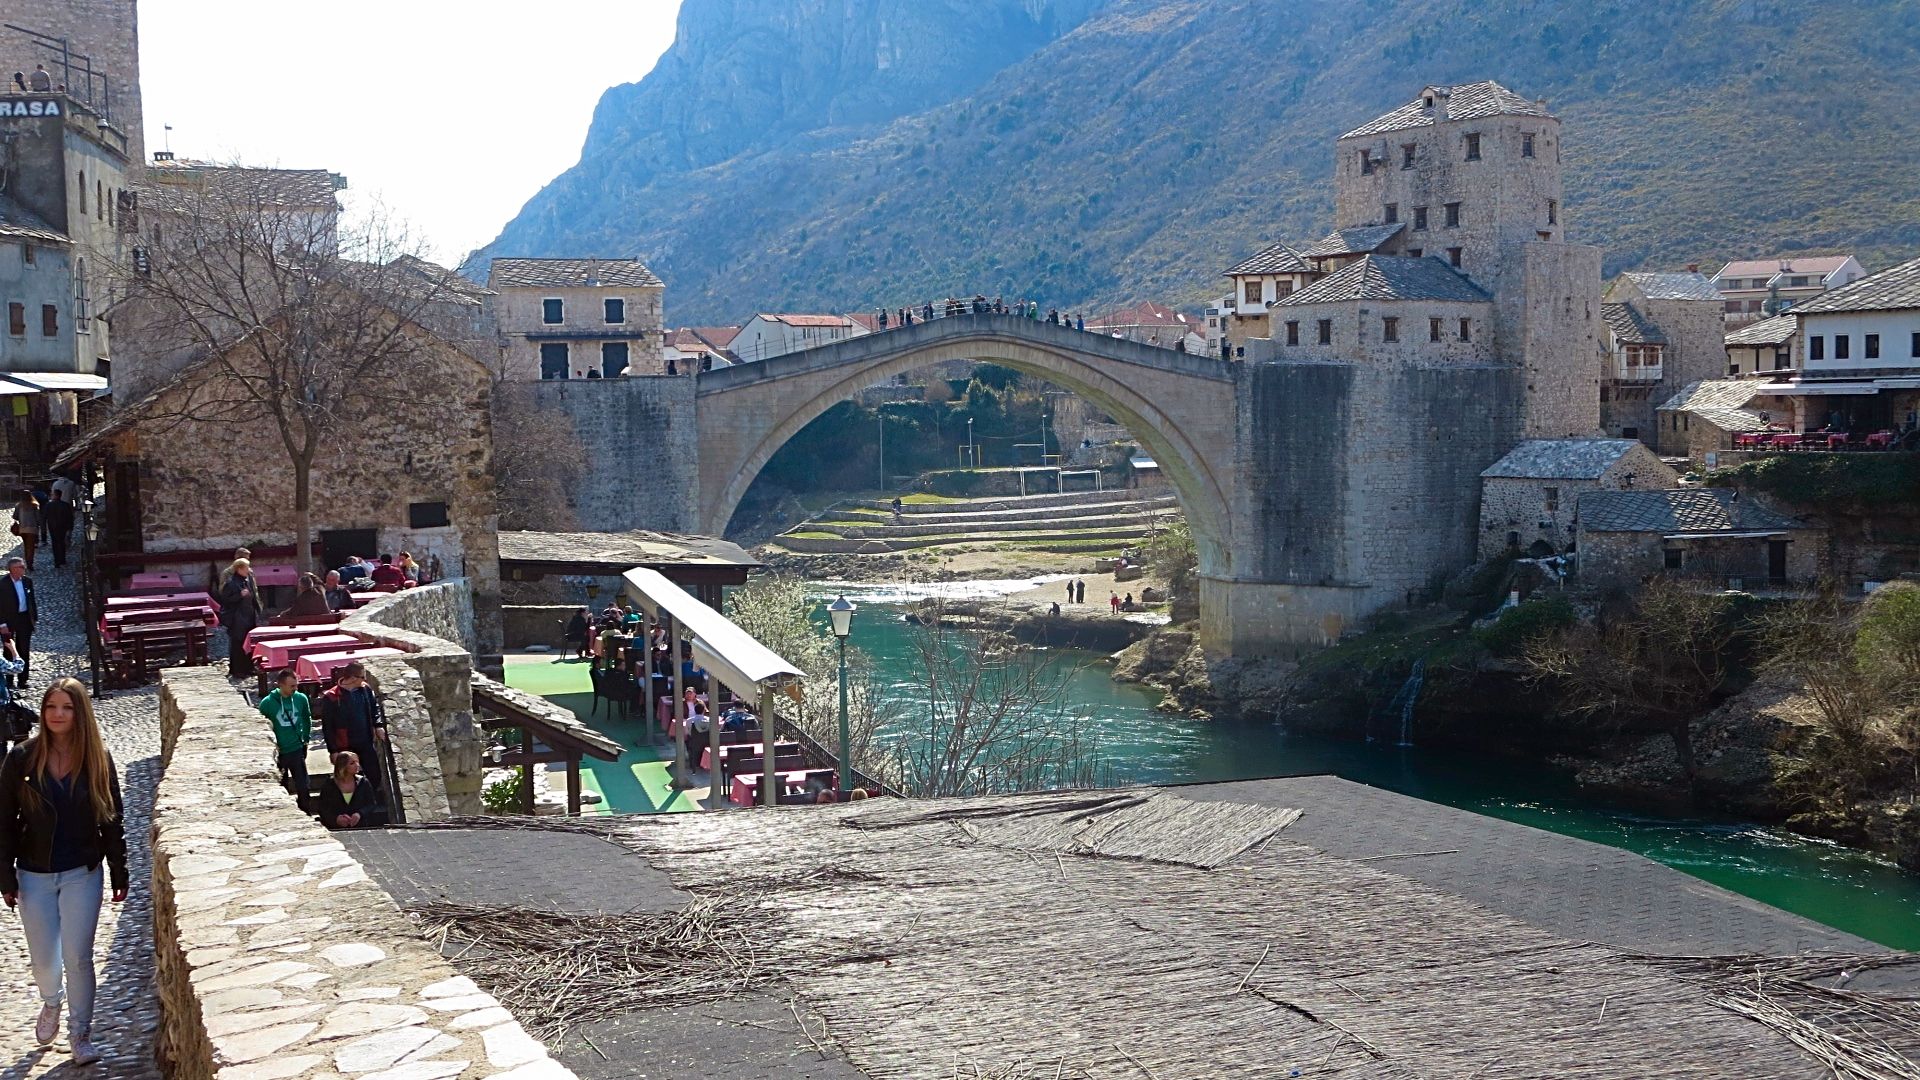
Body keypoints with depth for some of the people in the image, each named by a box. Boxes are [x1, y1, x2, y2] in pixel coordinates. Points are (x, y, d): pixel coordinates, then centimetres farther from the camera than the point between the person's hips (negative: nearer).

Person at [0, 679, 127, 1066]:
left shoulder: (98, 760, -5)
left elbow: (113, 819, 1)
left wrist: (119, 874, 1)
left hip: (82, 874, -1)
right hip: (34, 875, 1)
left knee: (78, 957, 1)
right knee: (43, 959, 10)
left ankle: (81, 1033, 16)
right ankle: (50, 1003, 42)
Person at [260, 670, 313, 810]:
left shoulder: (301, 699, -5)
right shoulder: (267, 702, -13)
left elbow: (307, 720, 12)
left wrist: (305, 739, 11)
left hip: (297, 751, 2)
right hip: (277, 753, -2)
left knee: (303, 788, 4)